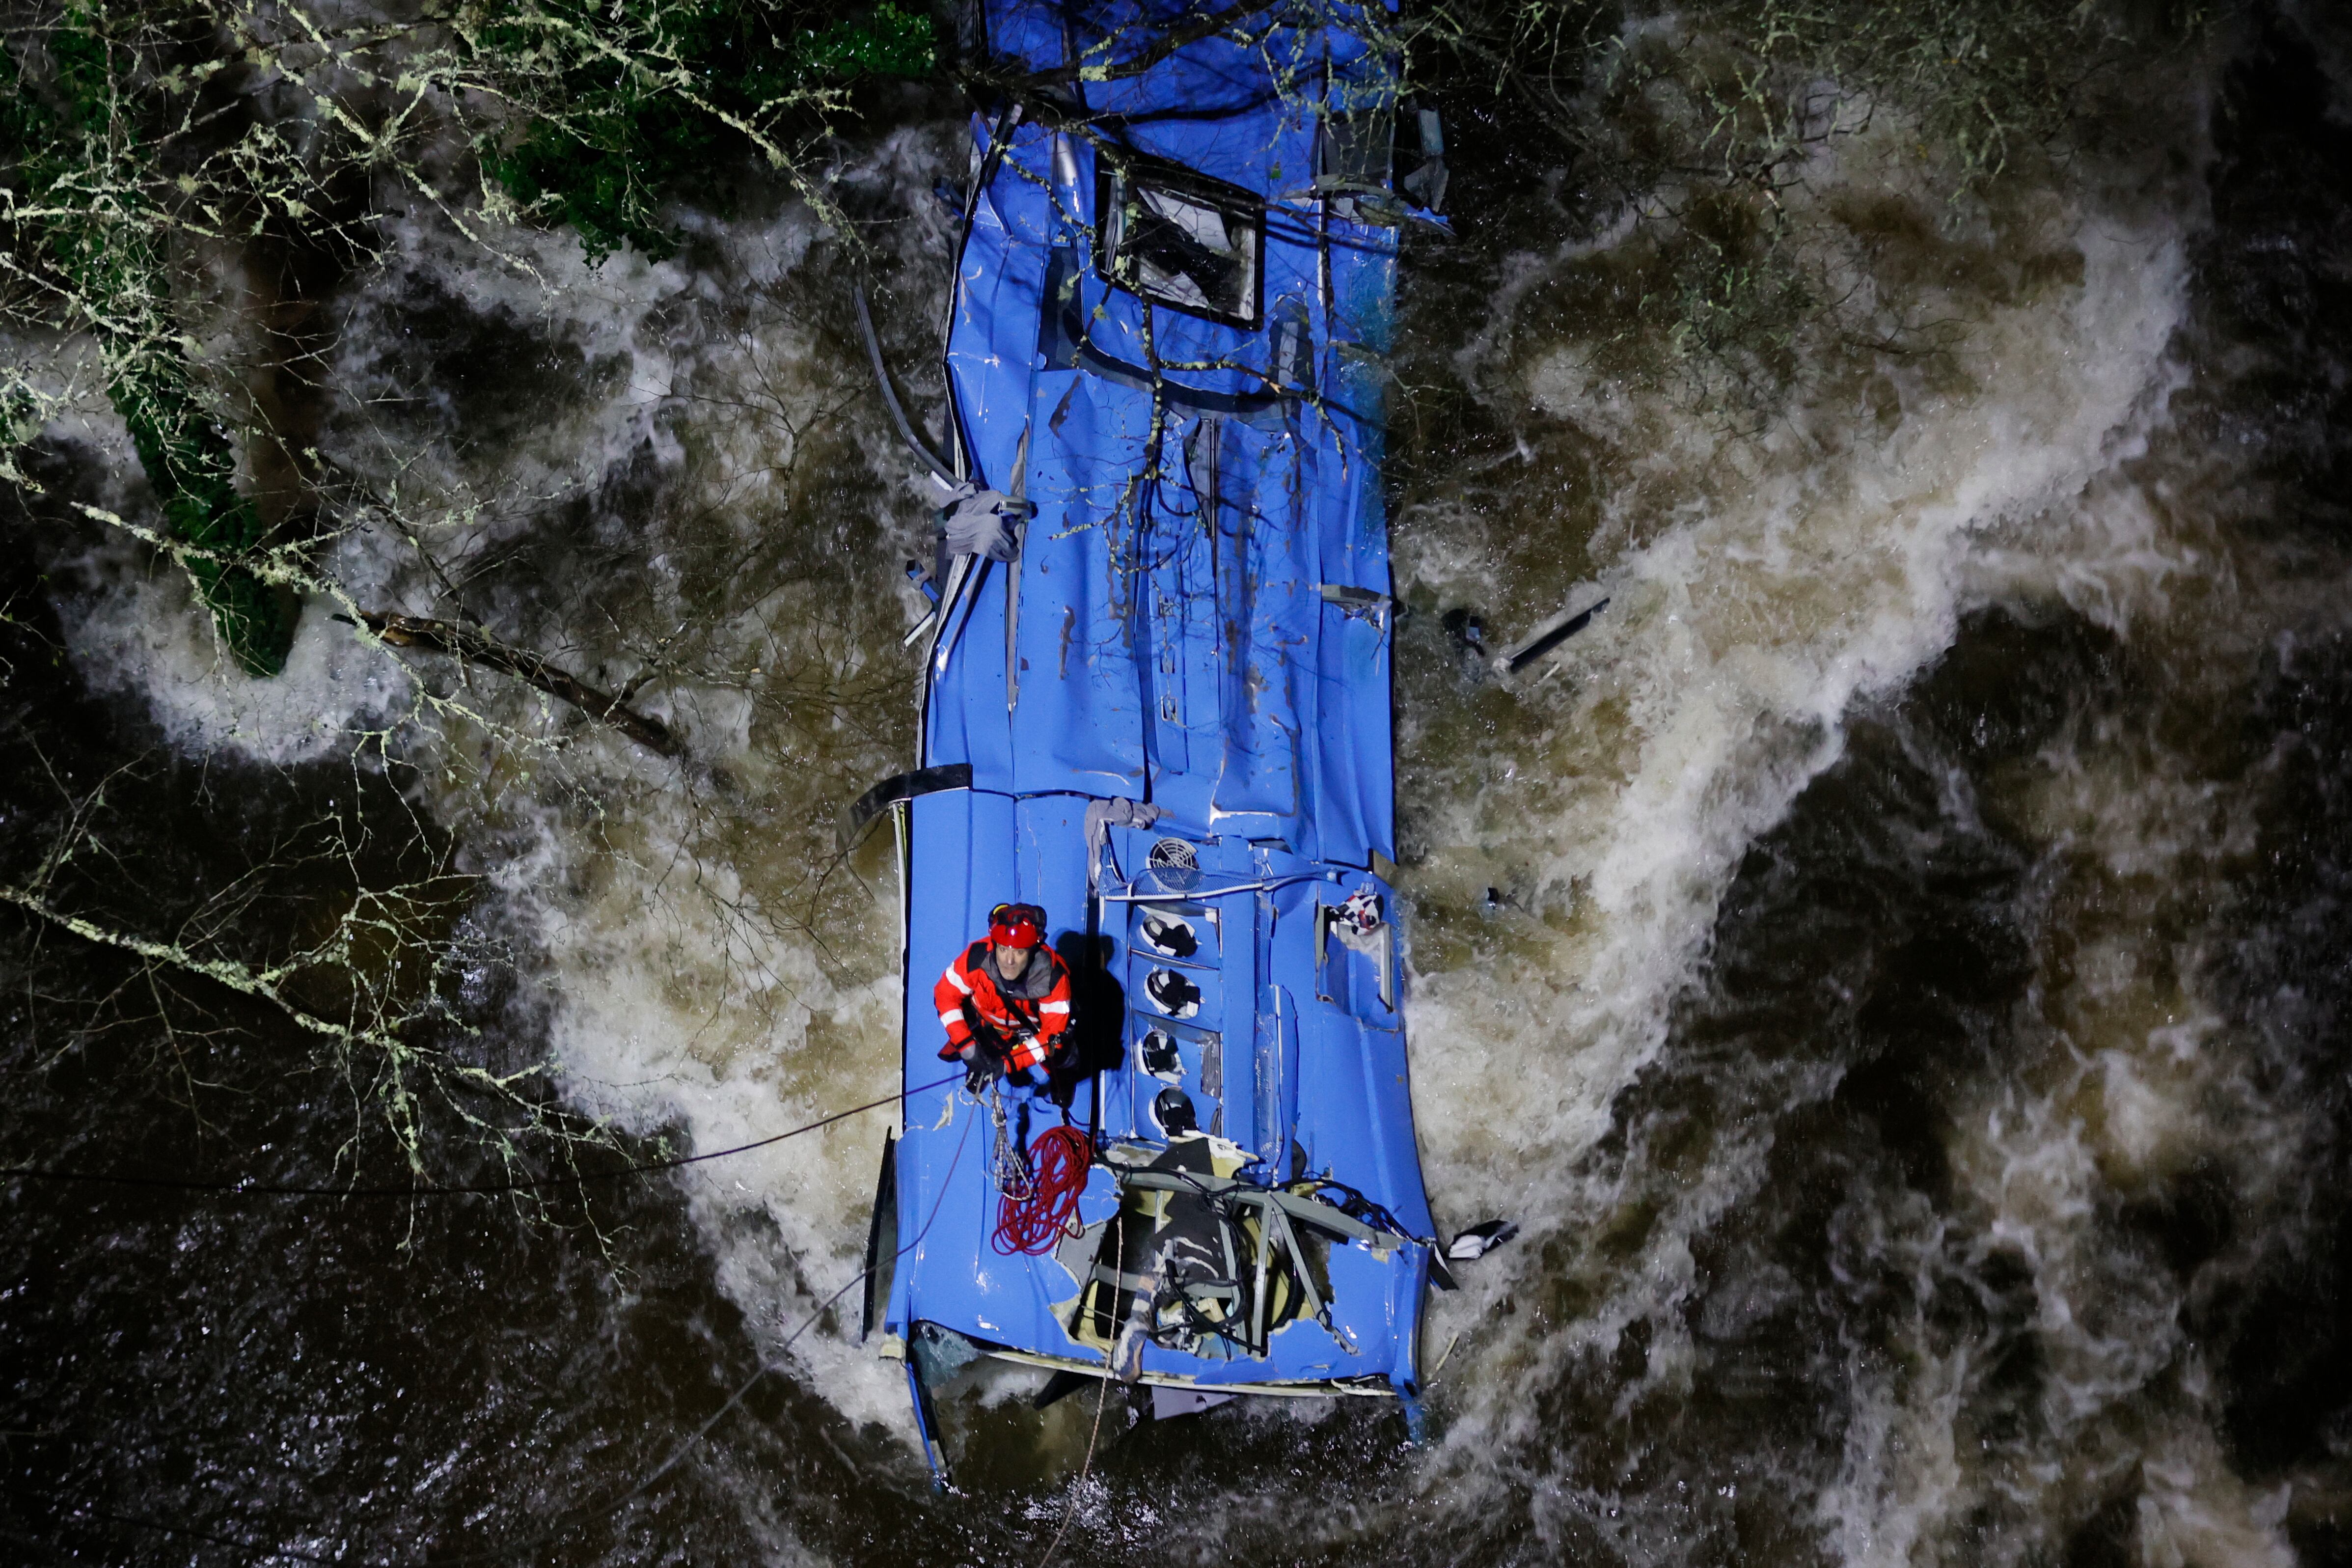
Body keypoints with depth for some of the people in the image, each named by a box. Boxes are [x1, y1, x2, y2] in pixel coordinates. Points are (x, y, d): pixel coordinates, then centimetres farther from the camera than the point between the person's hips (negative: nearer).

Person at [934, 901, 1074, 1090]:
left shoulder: (1053, 975, -35)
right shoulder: (977, 957, -34)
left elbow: (1053, 1032, -29)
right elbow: (946, 995, -20)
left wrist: (1008, 1063, -36)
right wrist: (967, 1046, -29)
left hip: (1033, 1029, -1)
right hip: (988, 1023, 1)